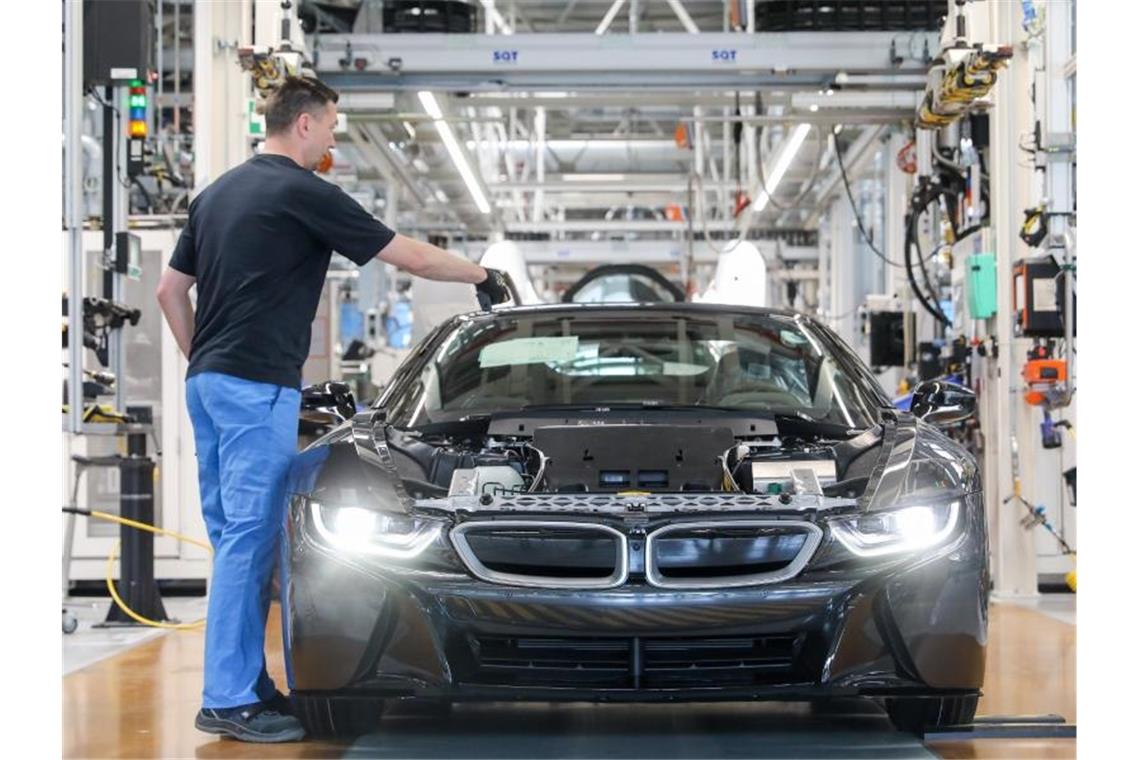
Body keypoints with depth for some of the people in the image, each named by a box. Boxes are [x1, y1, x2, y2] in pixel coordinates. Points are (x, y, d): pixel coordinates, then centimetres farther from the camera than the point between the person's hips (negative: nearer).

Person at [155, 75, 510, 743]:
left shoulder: (217, 193, 16)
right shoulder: (304, 194, -9)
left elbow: (170, 290, 19)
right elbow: (410, 257, -4)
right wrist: (484, 276, 11)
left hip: (207, 381, 9)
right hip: (259, 386, -9)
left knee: (236, 536, 12)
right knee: (250, 538, -7)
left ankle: (247, 683, 17)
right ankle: (229, 699, -7)